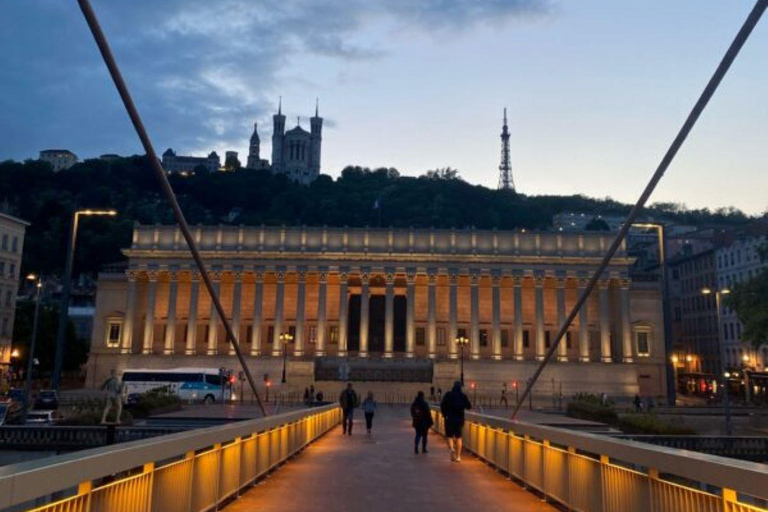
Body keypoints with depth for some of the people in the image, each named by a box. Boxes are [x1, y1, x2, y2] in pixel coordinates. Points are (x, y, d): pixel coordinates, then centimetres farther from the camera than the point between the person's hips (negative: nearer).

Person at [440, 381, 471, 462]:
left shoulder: (448, 395, -5)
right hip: (460, 419, 2)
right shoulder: (463, 396, -2)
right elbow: (469, 406, -1)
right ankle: (458, 456, 11)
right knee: (458, 437, 13)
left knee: (449, 436, 8)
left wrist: (444, 414, 3)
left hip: (449, 418, -2)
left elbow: (442, 405, -10)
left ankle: (452, 448, -21)